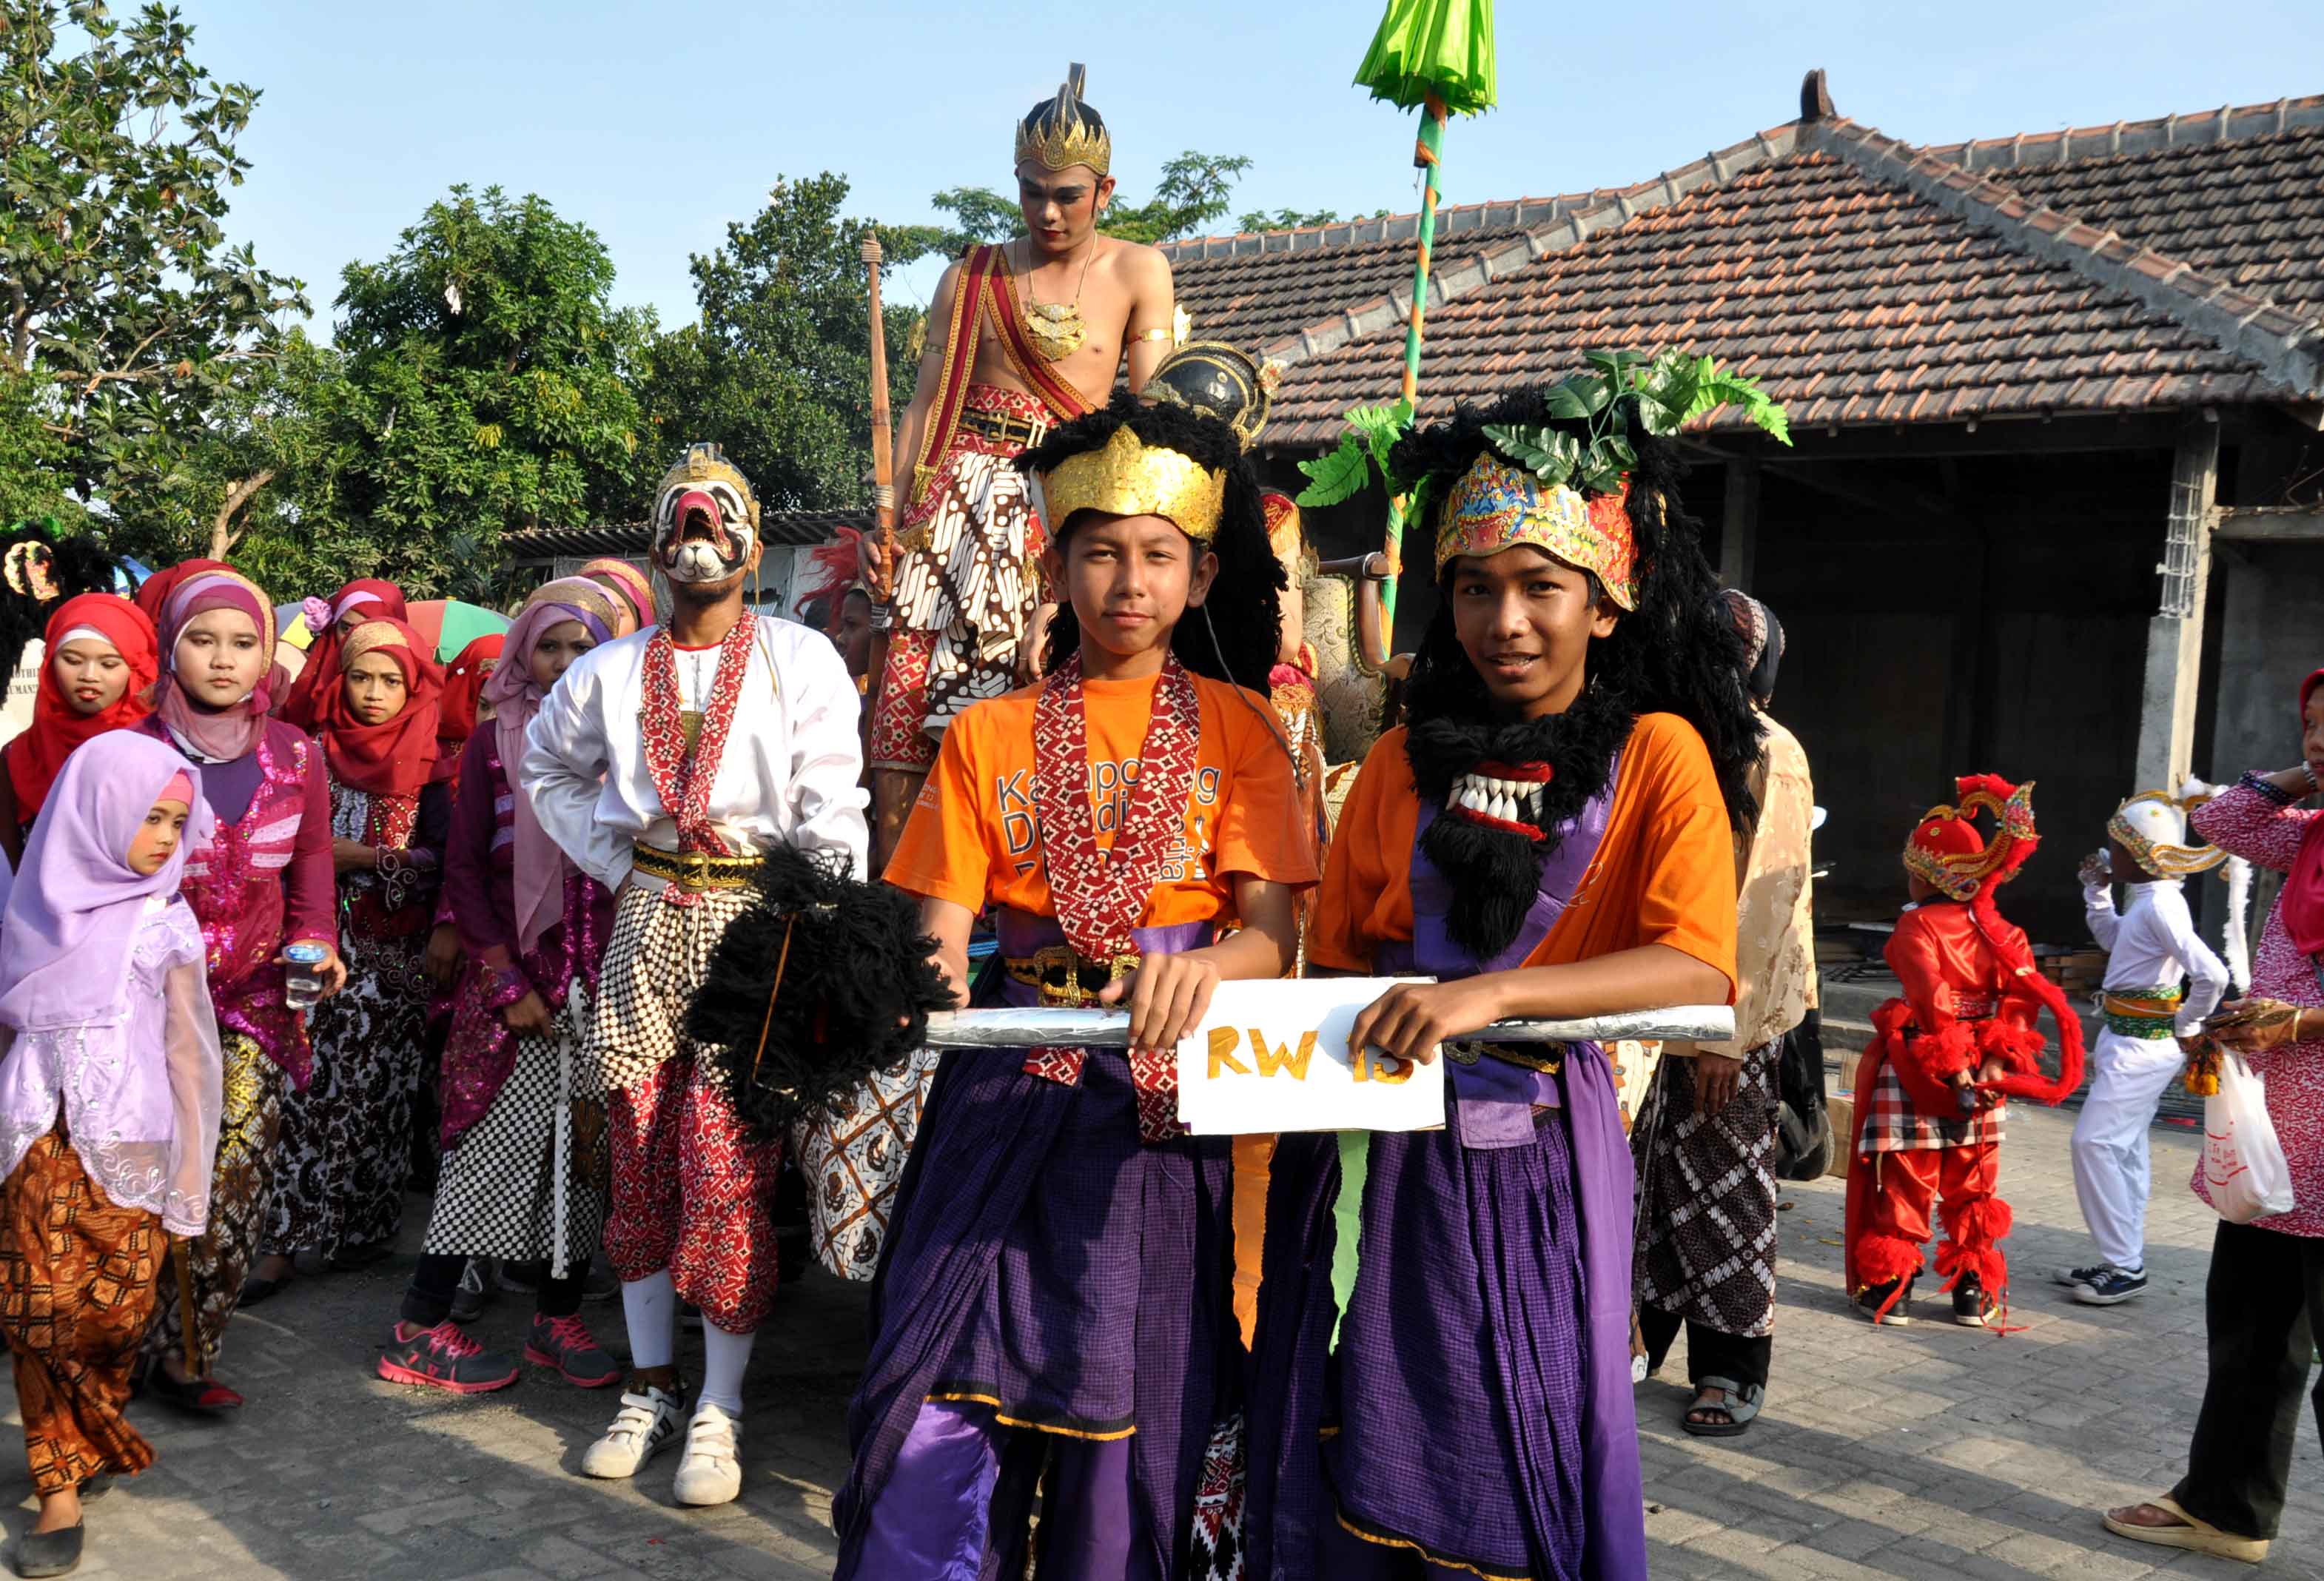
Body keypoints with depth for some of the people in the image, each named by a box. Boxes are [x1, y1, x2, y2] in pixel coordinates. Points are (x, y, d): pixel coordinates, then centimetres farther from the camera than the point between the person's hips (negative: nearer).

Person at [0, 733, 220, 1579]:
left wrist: (188, 1171, 5)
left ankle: (92, 1437, 23)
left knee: (113, 1316, -3)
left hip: (125, 1149, -1)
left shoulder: (165, 923, 4)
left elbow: (186, 1053, 7)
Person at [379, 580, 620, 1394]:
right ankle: (419, 1329, 10)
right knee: (494, 1147, -1)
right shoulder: (495, 742, 2)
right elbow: (465, 871, 1)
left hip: (608, 988, 3)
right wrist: (507, 984, -6)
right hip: (517, 980, -2)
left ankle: (558, 1315, 22)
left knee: (594, 1148, 7)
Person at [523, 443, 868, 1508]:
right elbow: (547, 770, 26)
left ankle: (720, 1412, 7)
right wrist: (610, 858, 12)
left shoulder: (800, 659, -1)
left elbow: (831, 811, -6)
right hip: (648, 920, 4)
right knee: (641, 1164, 8)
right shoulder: (611, 671, 10)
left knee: (725, 1169, -6)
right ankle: (650, 1389, 23)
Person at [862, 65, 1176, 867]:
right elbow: (924, 405, 12)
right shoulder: (971, 278, 15)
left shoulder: (1137, 272, 10)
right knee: (905, 719, -9)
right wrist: (887, 521, -1)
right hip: (956, 495, 1)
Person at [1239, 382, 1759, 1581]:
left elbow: (1698, 965, -16)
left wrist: (1495, 992, -25)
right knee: (1347, 1468, 12)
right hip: (1381, 1152, 3)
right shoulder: (1405, 760, 8)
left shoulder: (1658, 753, -3)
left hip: (1538, 1155, -3)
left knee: (1516, 1472, 6)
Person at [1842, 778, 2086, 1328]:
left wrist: (1956, 1072, -17)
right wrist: (1995, 1064, -7)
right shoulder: (1997, 930, 5)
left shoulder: (1917, 926, -12)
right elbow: (2020, 998, -2)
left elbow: (1933, 1003, -19)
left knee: (1904, 1181, 4)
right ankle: (1973, 1290, 21)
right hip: (1980, 1076, 5)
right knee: (1972, 1187, 15)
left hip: (1917, 1072, -5)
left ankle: (1890, 1286, 8)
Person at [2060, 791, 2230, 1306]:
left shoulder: (2160, 905, -21)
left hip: (2144, 1042, -10)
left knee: (2095, 1142, -9)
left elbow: (2211, 974, -29)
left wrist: (2187, 1028, -15)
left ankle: (2125, 1268, -3)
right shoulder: (2147, 899, 9)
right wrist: (2097, 891, 18)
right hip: (2129, 1036, 10)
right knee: (2125, 1147, 15)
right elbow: (2111, 938, 29)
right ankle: (2122, 1260, 23)